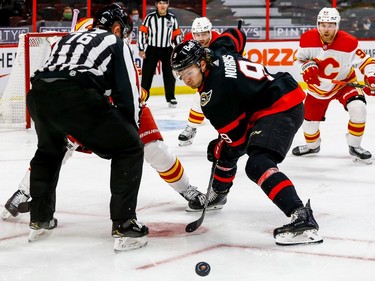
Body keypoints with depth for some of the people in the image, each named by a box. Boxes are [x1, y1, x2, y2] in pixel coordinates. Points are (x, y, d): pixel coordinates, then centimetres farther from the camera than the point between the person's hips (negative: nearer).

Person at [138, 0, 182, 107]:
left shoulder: (172, 18, 3)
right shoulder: (150, 17, -5)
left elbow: (177, 35, 8)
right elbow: (142, 32, -4)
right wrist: (141, 49, -8)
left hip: (167, 50, 2)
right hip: (152, 49, -2)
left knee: (170, 74, 3)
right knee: (147, 74, 1)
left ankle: (171, 98, 12)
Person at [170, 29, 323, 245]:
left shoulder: (215, 91, -23)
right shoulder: (216, 51, -1)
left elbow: (234, 133, -15)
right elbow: (236, 35, 22)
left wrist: (218, 149, 7)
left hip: (282, 108, -11)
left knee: (258, 165, -29)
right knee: (226, 149, 26)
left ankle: (302, 219, -41)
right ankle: (217, 194, 51)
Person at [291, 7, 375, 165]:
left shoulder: (348, 43, -27)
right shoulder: (308, 39, -19)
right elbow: (300, 57, -1)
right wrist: (308, 66, -22)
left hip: (345, 83, -2)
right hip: (318, 87, 2)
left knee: (358, 108, -27)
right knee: (310, 120, 9)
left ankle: (354, 147, -4)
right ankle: (312, 146, 45)